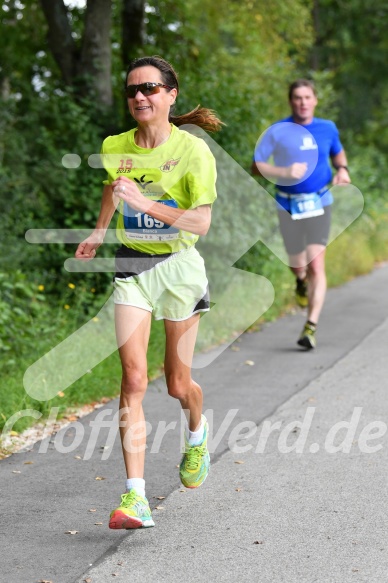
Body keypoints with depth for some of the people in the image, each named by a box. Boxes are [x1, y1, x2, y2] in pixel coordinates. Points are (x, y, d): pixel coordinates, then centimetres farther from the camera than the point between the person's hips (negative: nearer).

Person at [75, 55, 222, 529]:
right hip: (131, 265, 2)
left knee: (177, 384, 9)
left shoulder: (193, 150, -12)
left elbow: (201, 223, -18)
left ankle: (197, 432, 47)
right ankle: (135, 496, -15)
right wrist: (99, 231, 32)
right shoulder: (115, 147, 1)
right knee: (133, 378, -13)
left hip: (178, 266, -2)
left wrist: (145, 203, -27)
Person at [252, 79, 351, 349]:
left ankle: (311, 327, -11)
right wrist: (285, 172, -23)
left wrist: (342, 170, 1)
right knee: (297, 263, 12)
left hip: (319, 204, 0)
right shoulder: (277, 131, -6)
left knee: (316, 266, -11)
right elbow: (256, 166, -7)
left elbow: (338, 153, 23)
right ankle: (301, 281, 51)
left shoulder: (328, 128, 3)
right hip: (289, 205, 0)